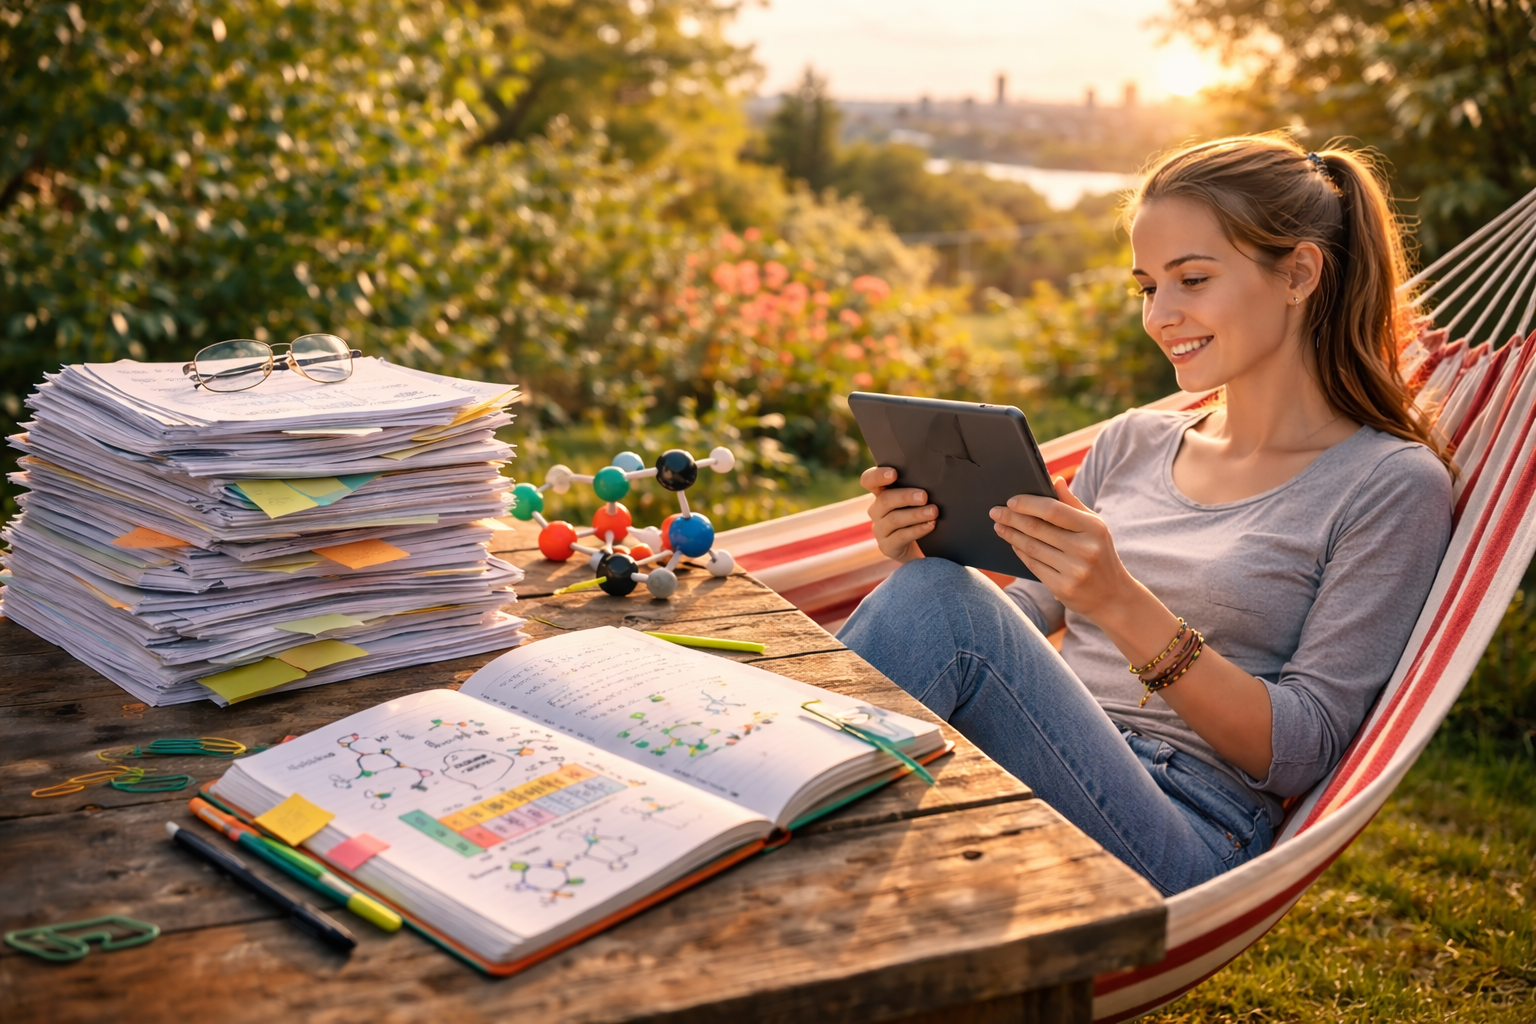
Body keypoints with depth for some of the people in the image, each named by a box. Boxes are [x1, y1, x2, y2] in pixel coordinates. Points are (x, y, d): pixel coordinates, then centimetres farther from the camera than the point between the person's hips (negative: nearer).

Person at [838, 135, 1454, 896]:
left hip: (1187, 828, -5)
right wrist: (923, 565, -4)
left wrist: (1124, 607, -19)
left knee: (935, 605, -28)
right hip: (1033, 780, 5)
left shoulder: (1392, 484, 2)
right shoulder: (1131, 443, 19)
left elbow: (1302, 751, -6)